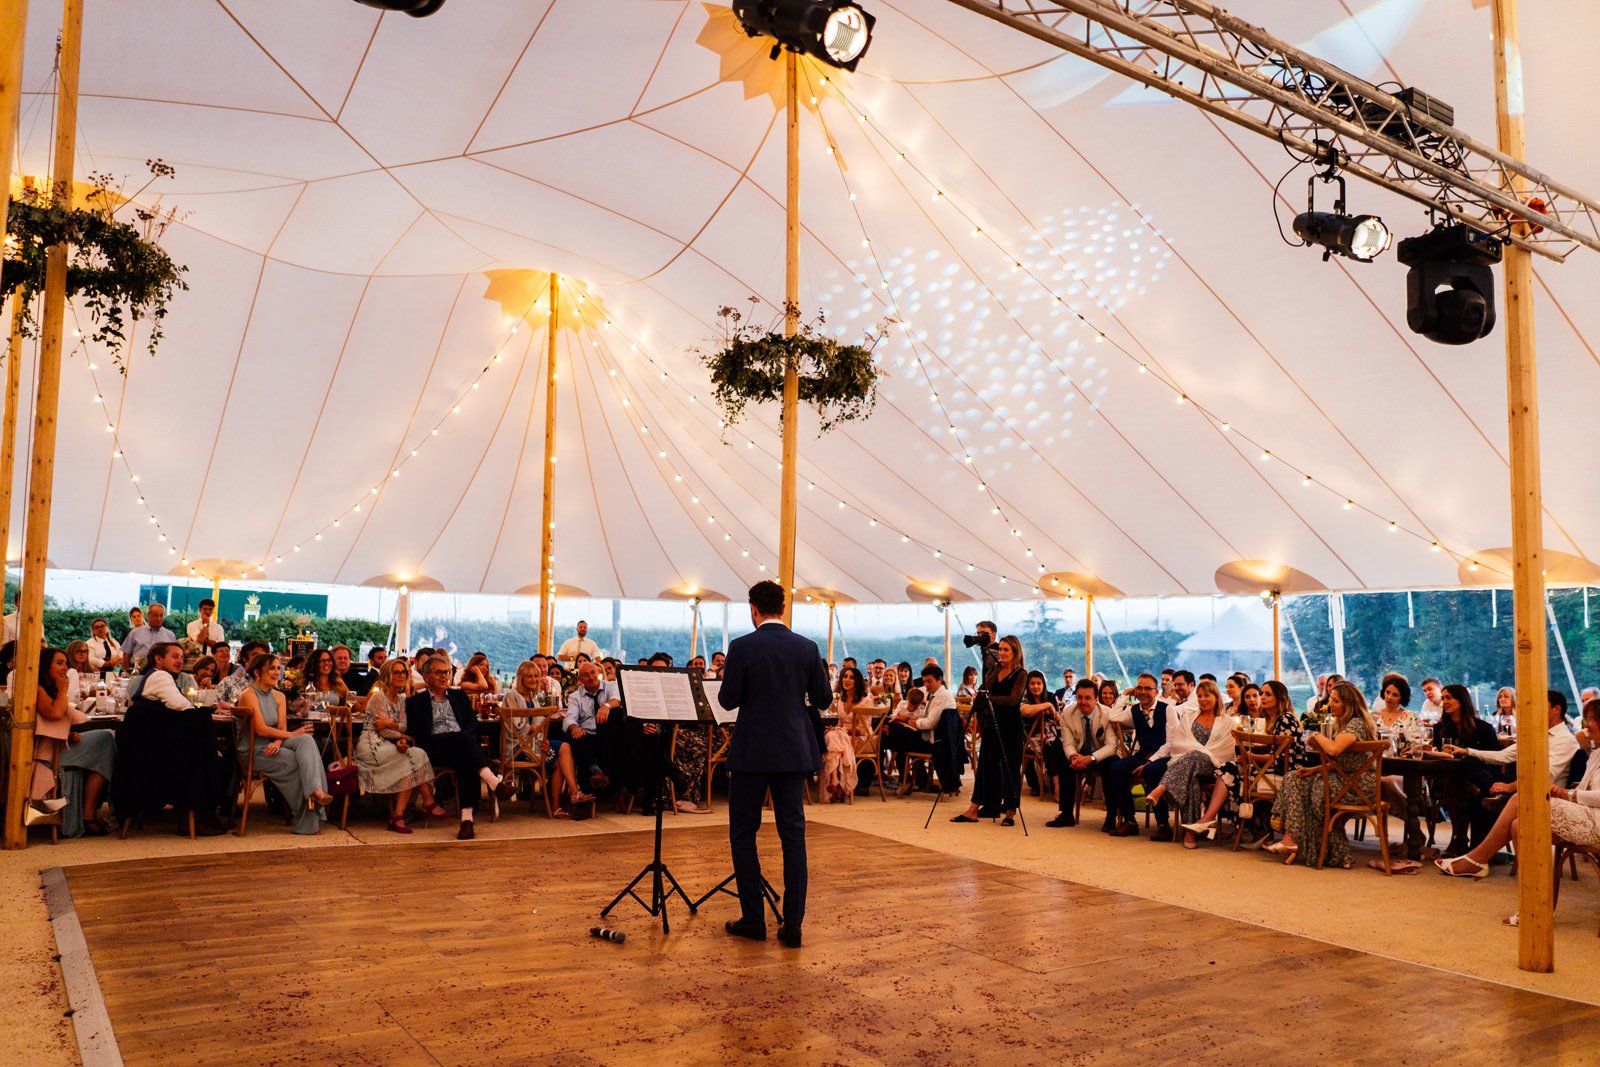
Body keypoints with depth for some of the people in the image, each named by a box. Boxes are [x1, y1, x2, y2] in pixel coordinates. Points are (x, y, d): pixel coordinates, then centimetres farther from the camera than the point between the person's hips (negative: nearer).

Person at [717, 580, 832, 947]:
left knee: (743, 834, 10)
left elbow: (728, 700, -8)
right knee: (793, 835, 8)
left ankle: (753, 919, 12)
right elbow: (822, 699, 4)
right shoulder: (807, 648, -1)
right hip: (793, 751, 3)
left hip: (752, 752, -3)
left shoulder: (742, 647, -11)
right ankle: (792, 924, 8)